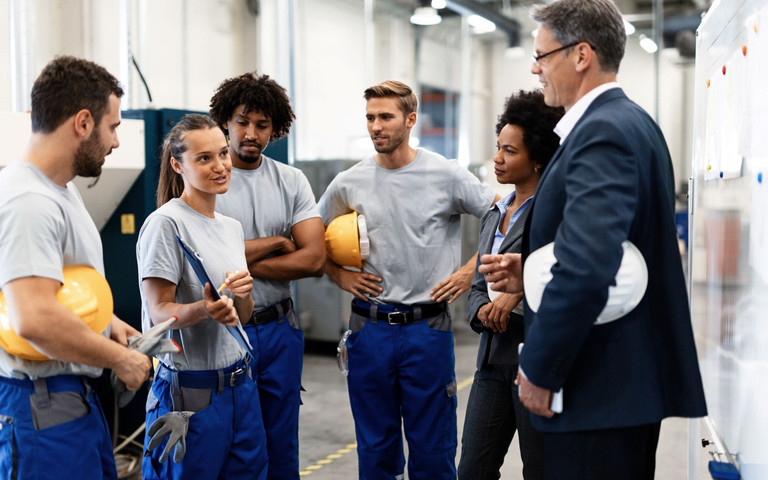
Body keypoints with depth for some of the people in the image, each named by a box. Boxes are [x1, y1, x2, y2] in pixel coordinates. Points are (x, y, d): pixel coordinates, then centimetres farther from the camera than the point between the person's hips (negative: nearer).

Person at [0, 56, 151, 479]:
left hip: (77, 394, 10)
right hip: (42, 405, -10)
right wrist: (120, 359, -20)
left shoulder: (62, 188, 12)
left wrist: (106, 322, 9)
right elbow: (35, 319, -32)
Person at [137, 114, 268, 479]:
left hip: (239, 383, 7)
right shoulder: (166, 223, -12)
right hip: (190, 390, -7)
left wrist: (242, 293, -7)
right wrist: (204, 309, -32)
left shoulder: (231, 226, 11)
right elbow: (160, 312, -13)